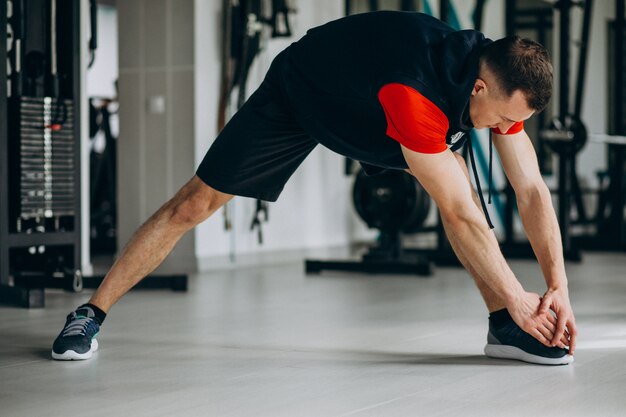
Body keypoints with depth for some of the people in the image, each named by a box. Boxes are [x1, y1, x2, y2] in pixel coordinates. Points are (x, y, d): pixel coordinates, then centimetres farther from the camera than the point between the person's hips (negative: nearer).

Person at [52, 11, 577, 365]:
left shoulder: (503, 78, -22)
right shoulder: (416, 93, -44)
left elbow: (532, 189, -16)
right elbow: (461, 217, -39)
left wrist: (559, 287, -23)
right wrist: (518, 298, -32)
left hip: (368, 108, 6)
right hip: (296, 97, -6)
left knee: (457, 173, -16)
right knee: (196, 203, -5)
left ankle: (503, 326, -11)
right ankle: (91, 314, 8)